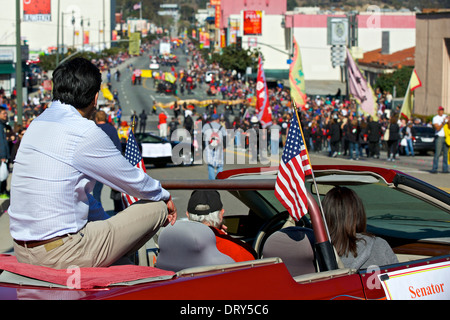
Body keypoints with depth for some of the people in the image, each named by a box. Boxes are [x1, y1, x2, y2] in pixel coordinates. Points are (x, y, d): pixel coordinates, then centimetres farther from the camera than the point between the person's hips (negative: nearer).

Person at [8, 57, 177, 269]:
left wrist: (107, 220, 28)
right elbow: (132, 179, -2)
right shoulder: (85, 133, -15)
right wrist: (164, 196, 18)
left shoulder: (38, 124, 11)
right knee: (157, 207, 2)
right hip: (60, 253, -10)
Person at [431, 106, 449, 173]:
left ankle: (445, 169, 6)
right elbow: (438, 128, -12)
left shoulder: (445, 116, 13)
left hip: (446, 137, 5)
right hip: (439, 137, -5)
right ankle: (434, 169, -8)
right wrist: (443, 122, -25)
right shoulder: (435, 118, -3)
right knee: (437, 153, -10)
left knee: (446, 154, 3)